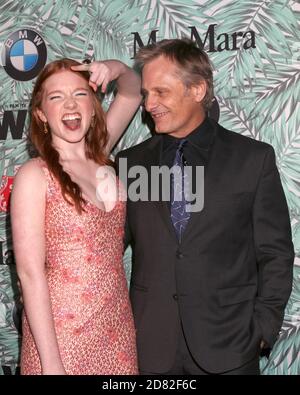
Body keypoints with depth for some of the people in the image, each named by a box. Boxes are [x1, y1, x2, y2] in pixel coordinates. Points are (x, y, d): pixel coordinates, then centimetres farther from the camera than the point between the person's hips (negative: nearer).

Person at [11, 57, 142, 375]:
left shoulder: (100, 158, 3)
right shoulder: (34, 175, -12)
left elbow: (133, 92, 16)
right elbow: (30, 273, -15)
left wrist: (116, 69, -6)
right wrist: (51, 362, -16)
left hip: (117, 326, 5)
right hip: (62, 334, -5)